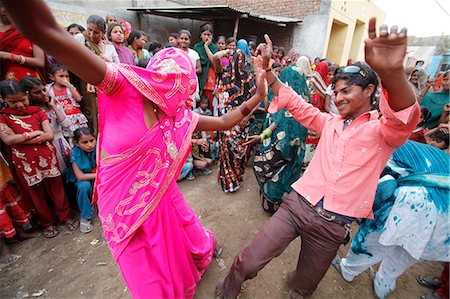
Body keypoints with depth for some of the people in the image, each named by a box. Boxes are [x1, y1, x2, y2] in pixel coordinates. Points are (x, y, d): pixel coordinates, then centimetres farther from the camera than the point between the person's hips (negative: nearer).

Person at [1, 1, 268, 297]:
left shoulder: (182, 116, -2)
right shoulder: (124, 87, -18)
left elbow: (225, 122, 7)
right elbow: (46, 31, -27)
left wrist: (258, 97, 2)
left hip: (161, 201, 5)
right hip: (124, 207, -4)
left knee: (189, 247, 24)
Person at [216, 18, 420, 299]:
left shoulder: (383, 130, -2)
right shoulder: (330, 123, 12)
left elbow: (405, 116, -25)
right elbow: (293, 102, 12)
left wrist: (392, 72, -48)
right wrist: (267, 67, 4)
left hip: (334, 225, -2)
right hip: (297, 205, 3)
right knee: (247, 263, -1)